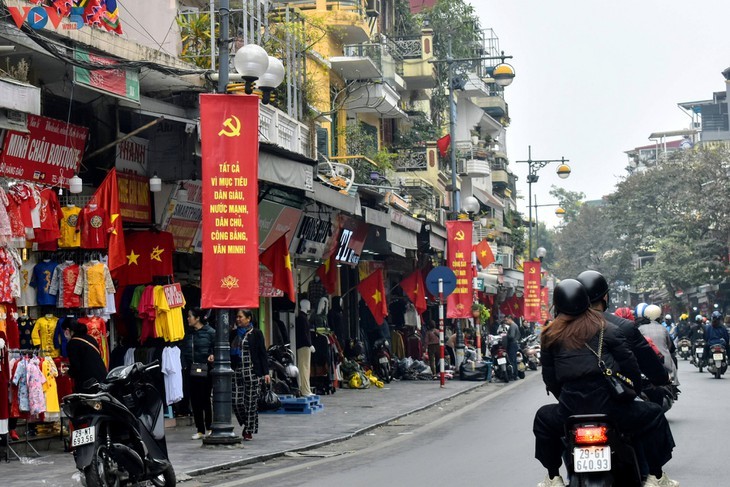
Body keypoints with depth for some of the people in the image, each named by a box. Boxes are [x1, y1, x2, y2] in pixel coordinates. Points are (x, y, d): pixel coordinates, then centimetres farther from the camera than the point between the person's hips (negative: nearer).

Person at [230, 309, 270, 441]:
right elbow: (229, 352, 16)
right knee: (236, 401, -3)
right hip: (236, 371, 4)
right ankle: (247, 424, 19)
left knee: (251, 402, -2)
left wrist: (266, 372, -6)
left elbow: (262, 353, -1)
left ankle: (249, 430, 8)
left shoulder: (256, 333, 1)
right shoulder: (233, 334, 13)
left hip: (252, 372, -4)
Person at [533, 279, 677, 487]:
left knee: (543, 418, 33)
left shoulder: (550, 336, 8)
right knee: (653, 415, 21)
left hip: (570, 411, 2)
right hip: (609, 407, -2)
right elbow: (630, 366, 3)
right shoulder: (606, 329, 3)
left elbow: (549, 377, 10)